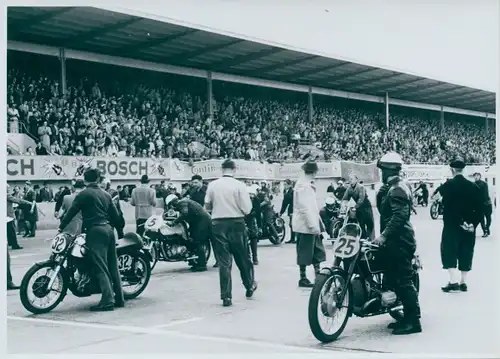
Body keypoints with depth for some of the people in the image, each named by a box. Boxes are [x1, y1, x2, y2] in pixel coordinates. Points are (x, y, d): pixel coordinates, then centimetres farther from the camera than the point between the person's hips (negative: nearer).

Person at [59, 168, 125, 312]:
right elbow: (116, 216, 15)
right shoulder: (106, 194, 15)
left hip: (95, 231, -6)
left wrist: (61, 227, 12)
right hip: (108, 230, 6)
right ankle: (119, 298, 15)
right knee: (113, 266, 11)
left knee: (101, 268, -9)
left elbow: (71, 212, -1)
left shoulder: (83, 194, -3)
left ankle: (107, 301, -14)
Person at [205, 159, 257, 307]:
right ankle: (249, 286, 35)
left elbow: (207, 206, 2)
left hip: (218, 224, 1)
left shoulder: (212, 185, -2)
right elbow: (247, 209, -11)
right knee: (243, 258, 17)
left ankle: (226, 296, 2)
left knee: (223, 261, 5)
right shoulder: (239, 185, -9)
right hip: (236, 223, -1)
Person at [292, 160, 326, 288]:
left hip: (311, 224, 10)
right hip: (305, 225, -10)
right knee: (304, 253, -1)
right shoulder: (303, 186, -17)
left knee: (317, 251, 13)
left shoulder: (308, 184, 14)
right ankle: (303, 279, 7)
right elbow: (305, 208, -23)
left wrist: (318, 224, 19)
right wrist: (313, 225, -23)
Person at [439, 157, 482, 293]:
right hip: (469, 226, 4)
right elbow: (480, 207, -3)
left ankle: (453, 282, -8)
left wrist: (460, 222, -11)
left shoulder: (447, 185, -10)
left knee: (449, 251, 2)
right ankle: (463, 282, 15)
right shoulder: (473, 186, 1)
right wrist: (474, 223, -2)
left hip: (452, 226, -4)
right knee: (466, 252, 11)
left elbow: (447, 206, -17)